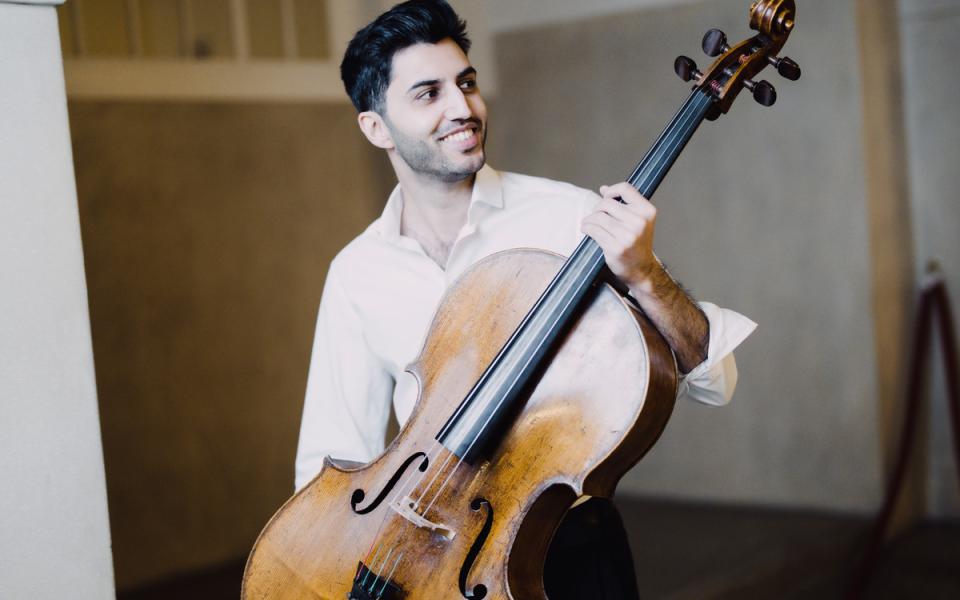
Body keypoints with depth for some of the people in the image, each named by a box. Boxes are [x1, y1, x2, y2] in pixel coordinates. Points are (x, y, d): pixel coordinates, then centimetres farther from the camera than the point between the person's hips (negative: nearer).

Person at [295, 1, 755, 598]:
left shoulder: (570, 219, -8)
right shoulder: (355, 274, 2)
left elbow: (714, 379, -8)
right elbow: (335, 450, 9)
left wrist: (645, 276, -24)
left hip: (567, 549, -2)